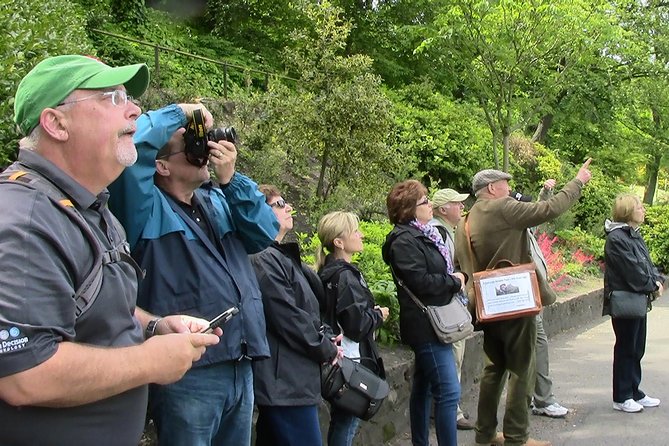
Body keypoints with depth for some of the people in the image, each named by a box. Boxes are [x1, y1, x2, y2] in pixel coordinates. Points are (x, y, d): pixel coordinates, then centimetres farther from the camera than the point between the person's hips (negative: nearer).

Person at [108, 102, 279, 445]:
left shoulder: (218, 200, 18)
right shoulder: (147, 208, -4)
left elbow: (266, 234, 5)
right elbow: (131, 144, -19)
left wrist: (230, 179, -3)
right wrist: (181, 112, -6)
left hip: (241, 367, 7)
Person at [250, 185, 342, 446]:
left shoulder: (283, 257, 17)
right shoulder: (265, 261, -16)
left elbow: (308, 308, 20)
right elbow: (289, 318, -19)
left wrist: (328, 337, 4)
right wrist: (327, 349, -7)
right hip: (286, 382, -10)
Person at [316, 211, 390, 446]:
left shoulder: (329, 272, 9)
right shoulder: (346, 276, -19)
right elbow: (357, 325, -23)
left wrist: (371, 312, 10)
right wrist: (379, 316, -6)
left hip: (339, 358, 9)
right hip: (352, 359, -9)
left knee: (341, 419, 17)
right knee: (347, 420, -1)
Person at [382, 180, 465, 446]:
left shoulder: (424, 234, 14)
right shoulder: (404, 241, -15)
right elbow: (421, 282, -23)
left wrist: (457, 278, 4)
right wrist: (455, 282, -9)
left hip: (429, 325, 10)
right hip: (426, 325, -10)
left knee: (423, 388, 16)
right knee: (448, 392, -10)